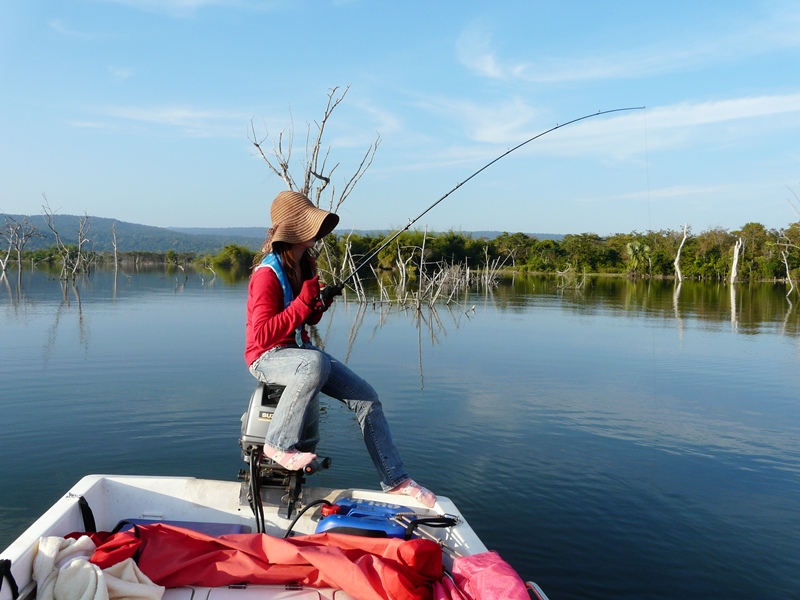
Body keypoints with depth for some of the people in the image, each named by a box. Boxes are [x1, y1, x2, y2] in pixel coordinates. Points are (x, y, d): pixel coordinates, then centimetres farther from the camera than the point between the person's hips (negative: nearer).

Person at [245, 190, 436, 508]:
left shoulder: (306, 264, 6)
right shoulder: (268, 273, -19)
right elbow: (262, 334, -24)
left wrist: (320, 304, -5)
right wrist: (303, 302, -27)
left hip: (301, 349, 8)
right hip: (268, 356, -8)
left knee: (366, 397, -3)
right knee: (315, 363, -42)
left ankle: (395, 480, 8)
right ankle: (278, 445, -23)